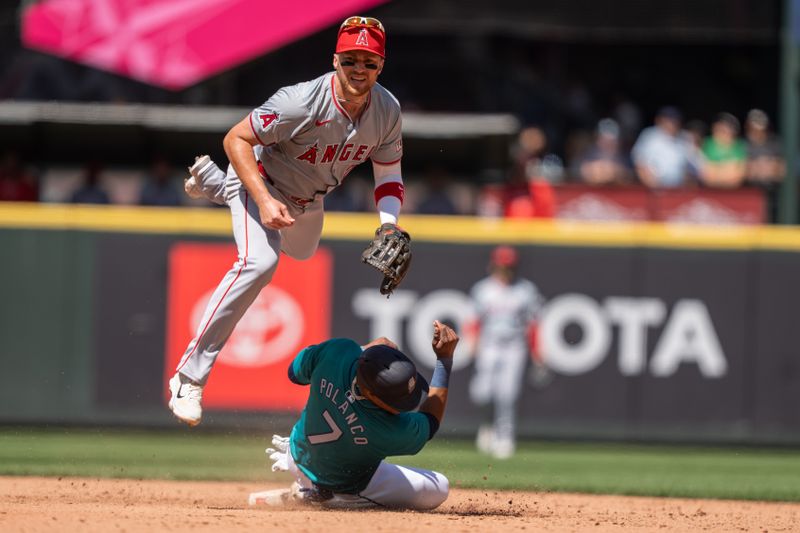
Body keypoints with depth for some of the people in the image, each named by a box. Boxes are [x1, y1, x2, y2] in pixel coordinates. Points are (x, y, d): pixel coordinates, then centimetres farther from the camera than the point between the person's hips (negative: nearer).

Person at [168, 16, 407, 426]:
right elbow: (236, 138, -29)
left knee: (301, 252, 35)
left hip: (308, 199, 7)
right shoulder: (303, 103, -37)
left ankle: (211, 183, 52)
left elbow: (388, 173, -4)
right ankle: (189, 377, -30)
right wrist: (265, 201, -39)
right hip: (262, 179, -7)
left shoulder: (387, 111, -19)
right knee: (260, 262, -33)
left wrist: (389, 227, -22)